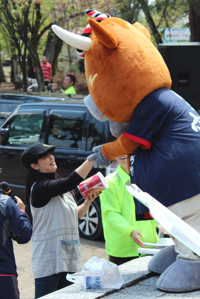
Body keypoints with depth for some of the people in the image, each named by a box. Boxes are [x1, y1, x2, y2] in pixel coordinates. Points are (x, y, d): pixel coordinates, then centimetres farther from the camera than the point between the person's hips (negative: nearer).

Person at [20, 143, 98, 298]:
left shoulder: (59, 186, 13)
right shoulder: (39, 188, -16)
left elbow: (76, 214, 20)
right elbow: (71, 182, -31)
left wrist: (88, 201, 1)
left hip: (69, 258, 8)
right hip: (48, 261, -8)